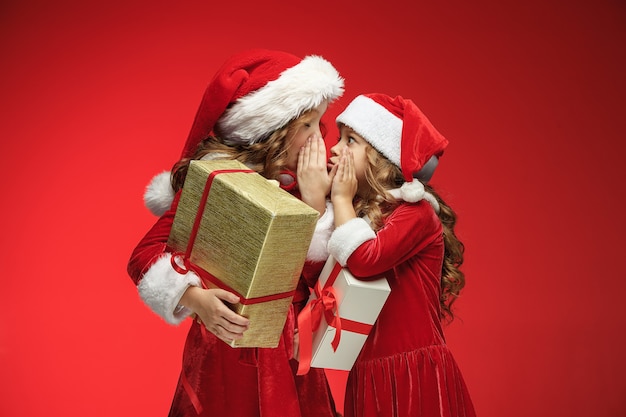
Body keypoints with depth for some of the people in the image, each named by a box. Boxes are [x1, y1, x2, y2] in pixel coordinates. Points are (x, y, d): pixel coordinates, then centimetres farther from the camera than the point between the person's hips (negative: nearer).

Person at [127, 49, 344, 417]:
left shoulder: (298, 181, 3)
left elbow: (318, 275, -3)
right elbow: (145, 256, -15)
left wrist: (315, 203, -12)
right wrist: (196, 299, -31)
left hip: (291, 356, 5)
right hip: (231, 350, -5)